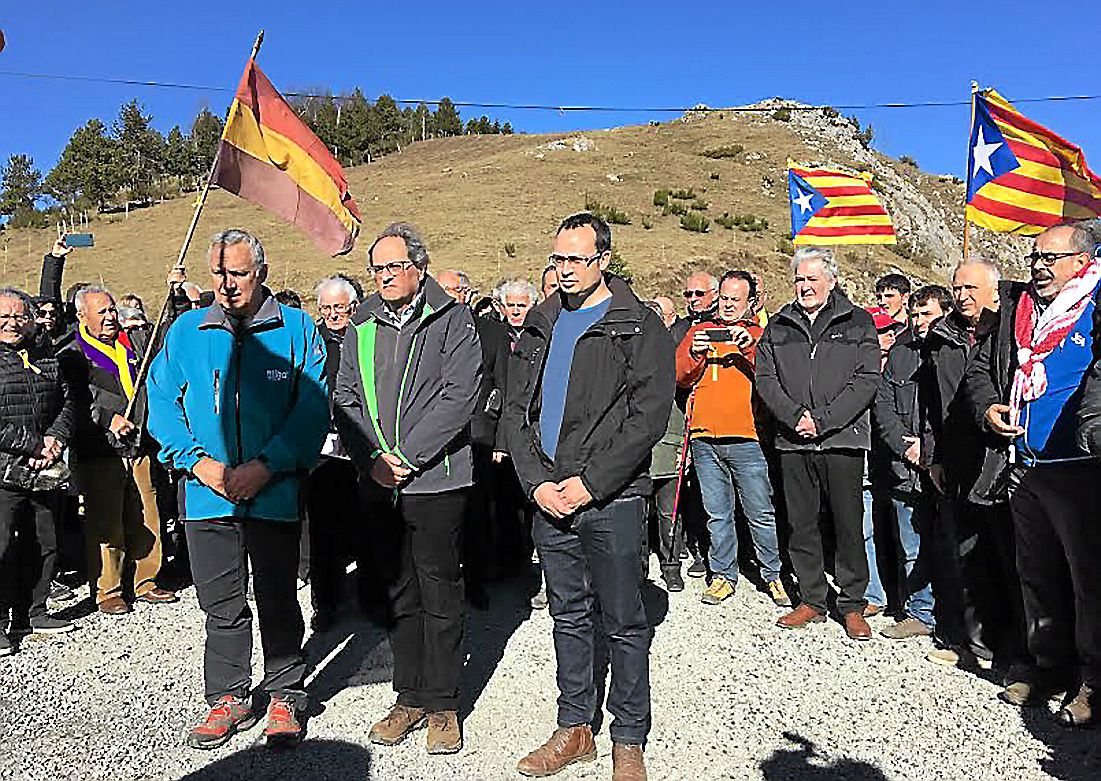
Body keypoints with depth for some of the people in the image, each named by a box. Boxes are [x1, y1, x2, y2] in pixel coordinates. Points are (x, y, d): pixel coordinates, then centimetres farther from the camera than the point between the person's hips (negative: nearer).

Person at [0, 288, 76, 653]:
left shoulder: (47, 357, 13)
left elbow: (67, 402, 14)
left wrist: (55, 439, -3)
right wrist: (34, 446, -17)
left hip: (44, 471, 6)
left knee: (44, 547, 13)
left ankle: (32, 612, 27)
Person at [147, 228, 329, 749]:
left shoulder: (296, 329, 0)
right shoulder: (186, 331, 9)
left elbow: (313, 407, -6)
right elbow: (162, 401, 7)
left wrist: (266, 465, -15)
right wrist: (198, 461, -7)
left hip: (275, 493, -2)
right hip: (206, 494, 3)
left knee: (278, 600, 8)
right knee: (221, 604, 13)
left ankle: (285, 695, 25)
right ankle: (229, 697, 29)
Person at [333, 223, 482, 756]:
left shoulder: (452, 320, -2)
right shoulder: (361, 328, 12)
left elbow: (459, 396, -11)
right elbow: (344, 400, 9)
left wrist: (408, 457, -14)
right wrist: (372, 459, -6)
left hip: (436, 479, -4)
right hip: (379, 485, 5)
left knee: (440, 594, 4)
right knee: (398, 593, 13)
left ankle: (442, 704, 18)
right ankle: (410, 698, 27)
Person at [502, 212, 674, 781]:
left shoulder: (639, 327, -4)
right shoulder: (540, 326, 11)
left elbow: (648, 414, -12)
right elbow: (515, 409, 9)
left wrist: (589, 484, -16)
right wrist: (538, 482, -5)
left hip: (611, 499, -5)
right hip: (549, 497, 5)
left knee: (623, 623, 6)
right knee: (568, 617, 16)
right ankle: (574, 729, 30)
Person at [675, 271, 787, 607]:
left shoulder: (759, 334, 8)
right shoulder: (699, 331, 15)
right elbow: (681, 377, 6)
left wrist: (750, 348, -19)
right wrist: (695, 355, -12)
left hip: (747, 439, -2)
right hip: (705, 440, 2)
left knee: (762, 514, 2)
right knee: (717, 514, 10)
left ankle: (774, 575, 18)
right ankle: (723, 575, 22)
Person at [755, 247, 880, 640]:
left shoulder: (858, 323, 4)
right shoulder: (778, 326, 12)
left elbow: (867, 379, -5)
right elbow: (765, 378, 5)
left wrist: (823, 419, -14)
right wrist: (795, 416, -10)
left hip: (843, 439, -3)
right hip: (793, 441, 3)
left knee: (848, 524, 2)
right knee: (801, 523, 9)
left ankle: (852, 604, 15)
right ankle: (811, 600, 21)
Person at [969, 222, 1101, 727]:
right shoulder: (1017, 309, 14)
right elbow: (981, 366, 21)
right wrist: (988, 408, 4)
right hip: (1024, 467, 6)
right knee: (1037, 572, 15)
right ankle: (1050, 666, 30)